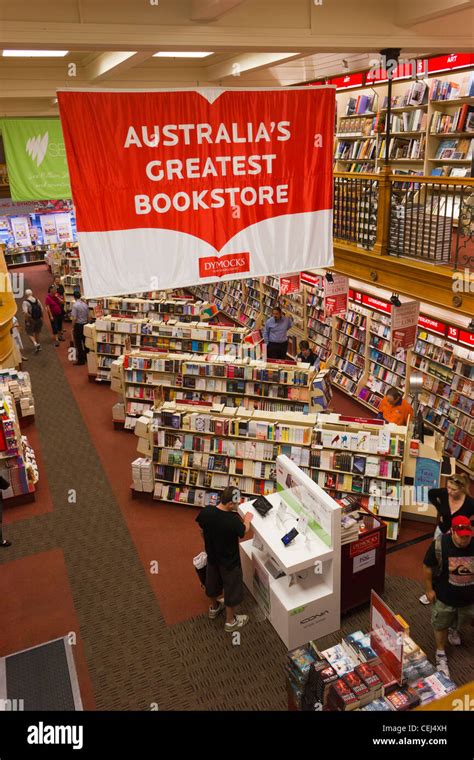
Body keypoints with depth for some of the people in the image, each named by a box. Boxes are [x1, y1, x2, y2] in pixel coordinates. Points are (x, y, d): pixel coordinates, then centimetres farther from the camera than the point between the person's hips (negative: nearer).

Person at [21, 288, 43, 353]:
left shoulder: (25, 302, -17)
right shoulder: (37, 300, -2)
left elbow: (25, 312, -27)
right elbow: (42, 309, 1)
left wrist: (27, 320, -16)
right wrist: (41, 317, 10)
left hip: (31, 321, -5)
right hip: (39, 319, 5)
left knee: (30, 334, 9)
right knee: (37, 333, 22)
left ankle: (35, 344, -14)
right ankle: (38, 345, 33)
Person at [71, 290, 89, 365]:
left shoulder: (75, 305, -16)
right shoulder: (85, 304, 2)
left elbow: (74, 318, -18)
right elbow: (88, 316, 7)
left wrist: (73, 327, -8)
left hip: (78, 325, -6)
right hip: (85, 324, 6)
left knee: (78, 343, 1)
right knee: (85, 341, 17)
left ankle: (80, 360, 4)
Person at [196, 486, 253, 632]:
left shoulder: (205, 511, -21)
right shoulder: (233, 520, -36)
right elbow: (243, 532, -13)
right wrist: (247, 519, 7)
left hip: (212, 556, 6)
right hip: (229, 561, -5)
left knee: (213, 582, 29)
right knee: (231, 588, 17)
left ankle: (214, 608, 54)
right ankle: (230, 621, 36)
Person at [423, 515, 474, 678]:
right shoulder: (440, 544, -26)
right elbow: (428, 567, -13)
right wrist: (429, 589, -9)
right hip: (444, 595, -2)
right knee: (441, 625, 16)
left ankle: (453, 629, 64)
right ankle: (441, 655, 38)